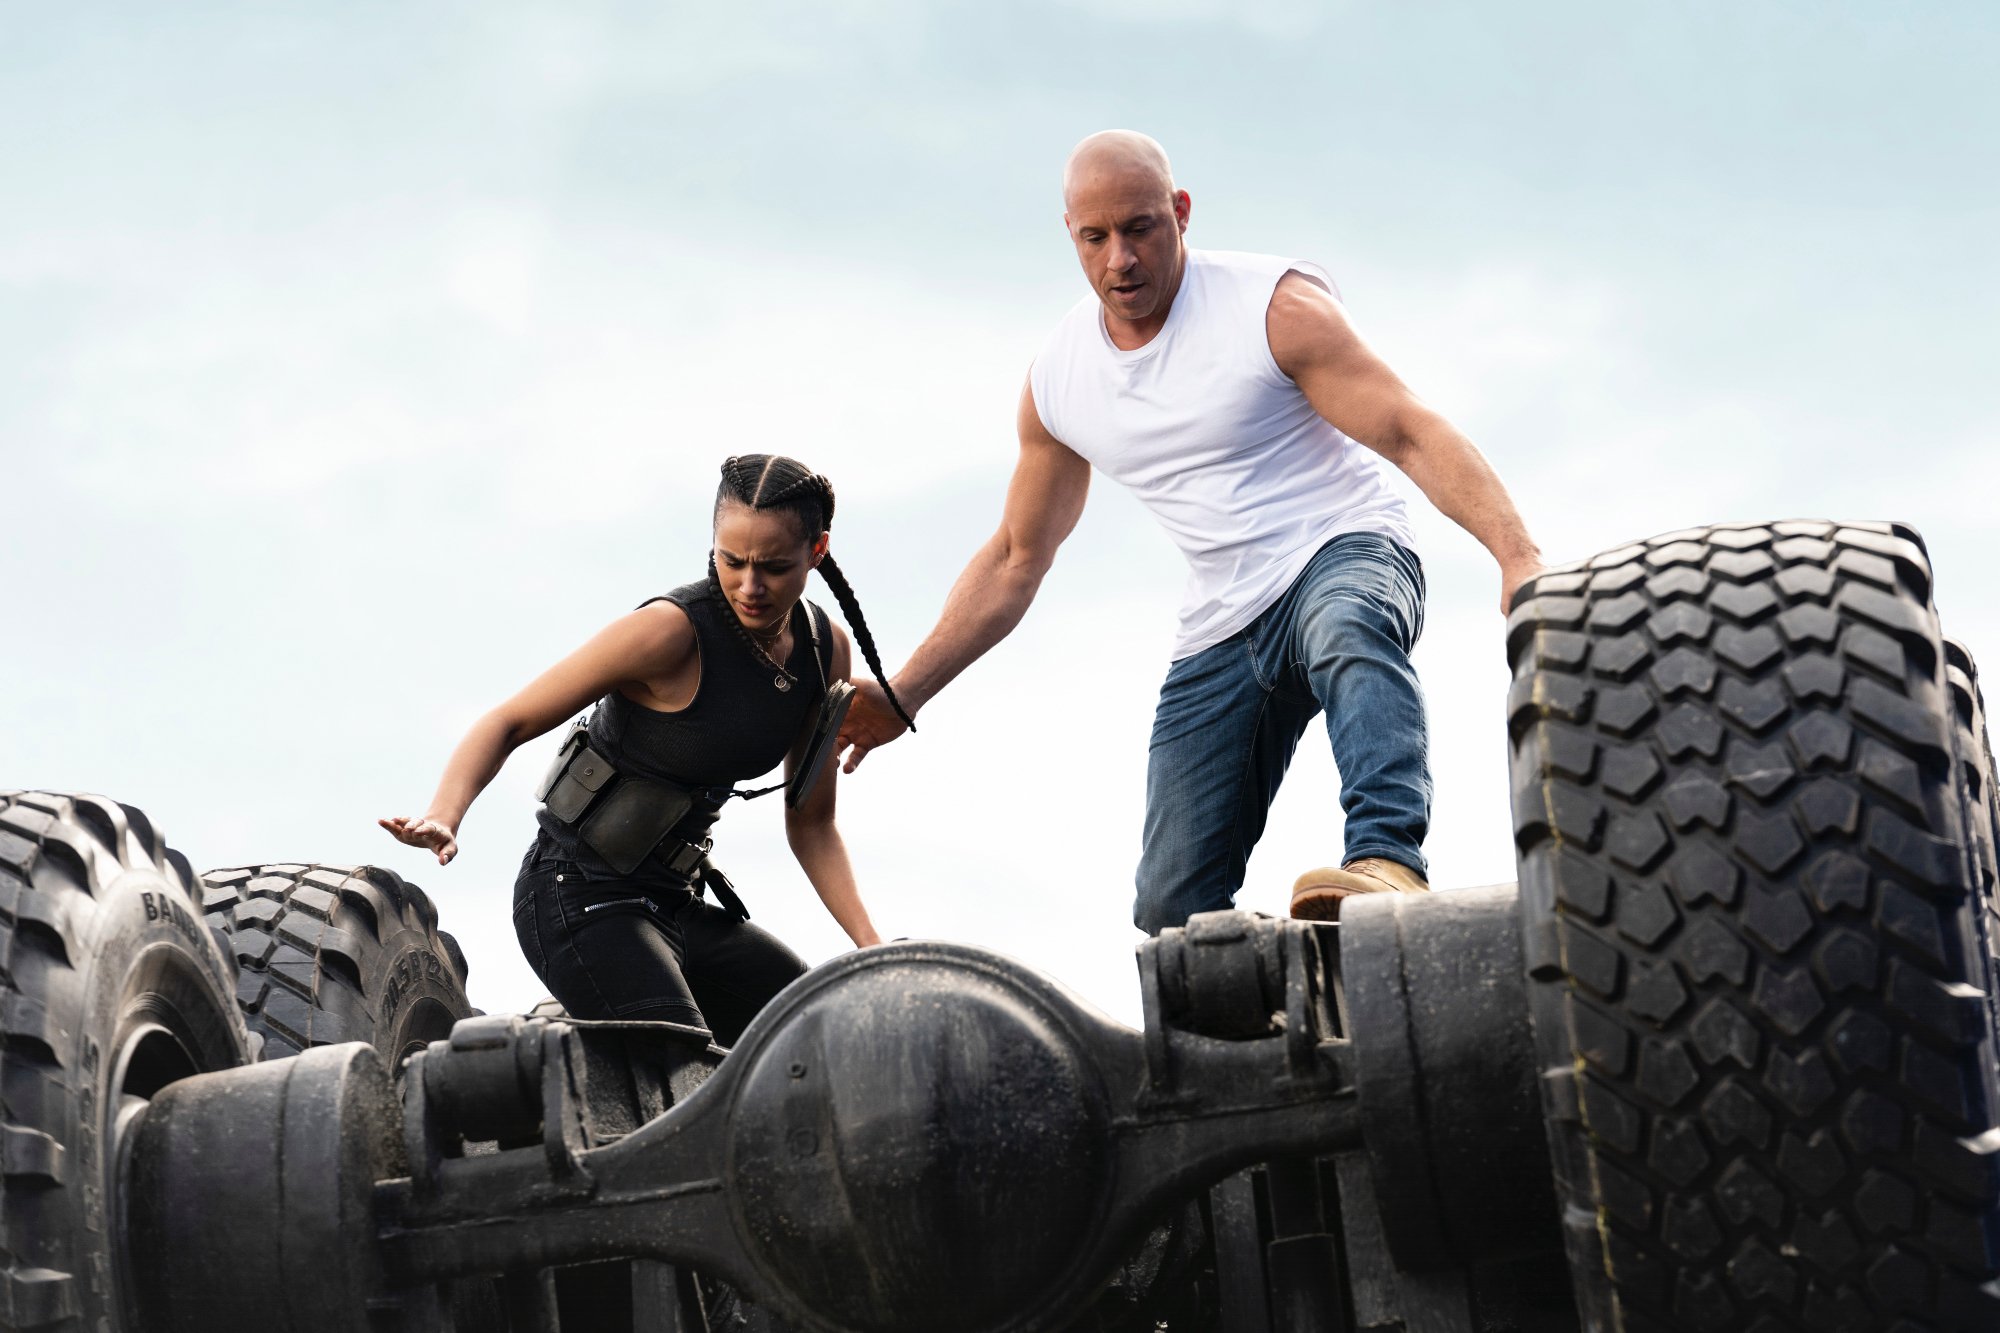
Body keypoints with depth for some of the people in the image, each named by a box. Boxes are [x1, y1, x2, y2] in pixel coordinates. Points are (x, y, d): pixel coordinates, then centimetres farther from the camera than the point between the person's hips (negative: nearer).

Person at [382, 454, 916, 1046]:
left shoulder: (826, 650, 1)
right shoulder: (673, 631, -19)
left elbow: (811, 825, 11)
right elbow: (508, 723, -15)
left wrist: (873, 951, 0)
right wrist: (442, 818, -32)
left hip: (674, 903, 8)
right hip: (582, 900, -8)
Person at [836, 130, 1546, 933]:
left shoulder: (1275, 307, -11)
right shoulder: (1056, 383, 5)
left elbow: (1414, 434, -17)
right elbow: (1014, 561, 15)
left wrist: (1518, 557, -31)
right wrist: (900, 694, 11)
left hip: (1345, 553, -6)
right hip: (1221, 626, 6)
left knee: (1344, 631, -44)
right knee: (1173, 910, -4)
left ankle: (1390, 862, -61)